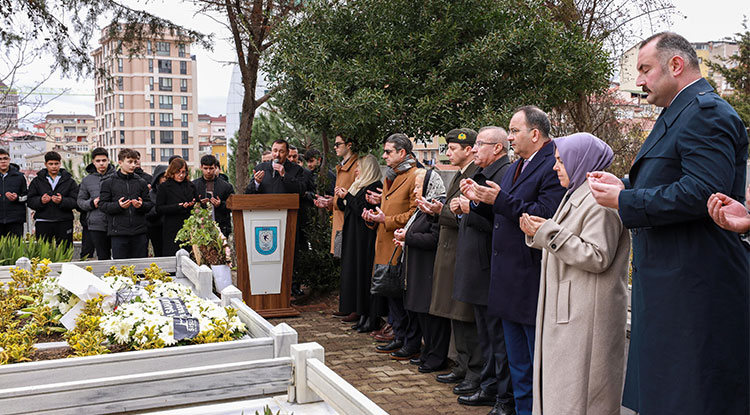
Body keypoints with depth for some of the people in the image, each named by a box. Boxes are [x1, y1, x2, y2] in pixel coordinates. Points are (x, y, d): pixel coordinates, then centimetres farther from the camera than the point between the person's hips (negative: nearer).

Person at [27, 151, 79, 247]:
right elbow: (30, 201, 5)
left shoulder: (69, 181, 7)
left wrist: (62, 201, -19)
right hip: (43, 223, 1)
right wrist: (40, 201, -16)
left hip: (64, 223, -1)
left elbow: (75, 201, -1)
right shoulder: (37, 181, 10)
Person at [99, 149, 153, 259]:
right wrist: (118, 205, -18)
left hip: (139, 232, 2)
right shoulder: (108, 183, 5)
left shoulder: (141, 182, 12)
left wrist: (141, 205, -12)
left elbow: (150, 204, 10)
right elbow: (103, 205, 0)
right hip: (118, 233, -2)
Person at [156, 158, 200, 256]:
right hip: (172, 230, -3)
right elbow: (159, 209, -5)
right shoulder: (164, 187, 1)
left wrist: (193, 204, -5)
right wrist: (178, 207, -17)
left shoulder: (190, 185, 12)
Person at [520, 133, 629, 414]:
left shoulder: (601, 201, -16)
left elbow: (597, 258, -22)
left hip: (587, 314, -10)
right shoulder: (576, 196, 17)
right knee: (558, 384, 14)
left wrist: (550, 233, -20)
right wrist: (537, 234, 6)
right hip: (567, 309, 10)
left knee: (578, 392, -3)